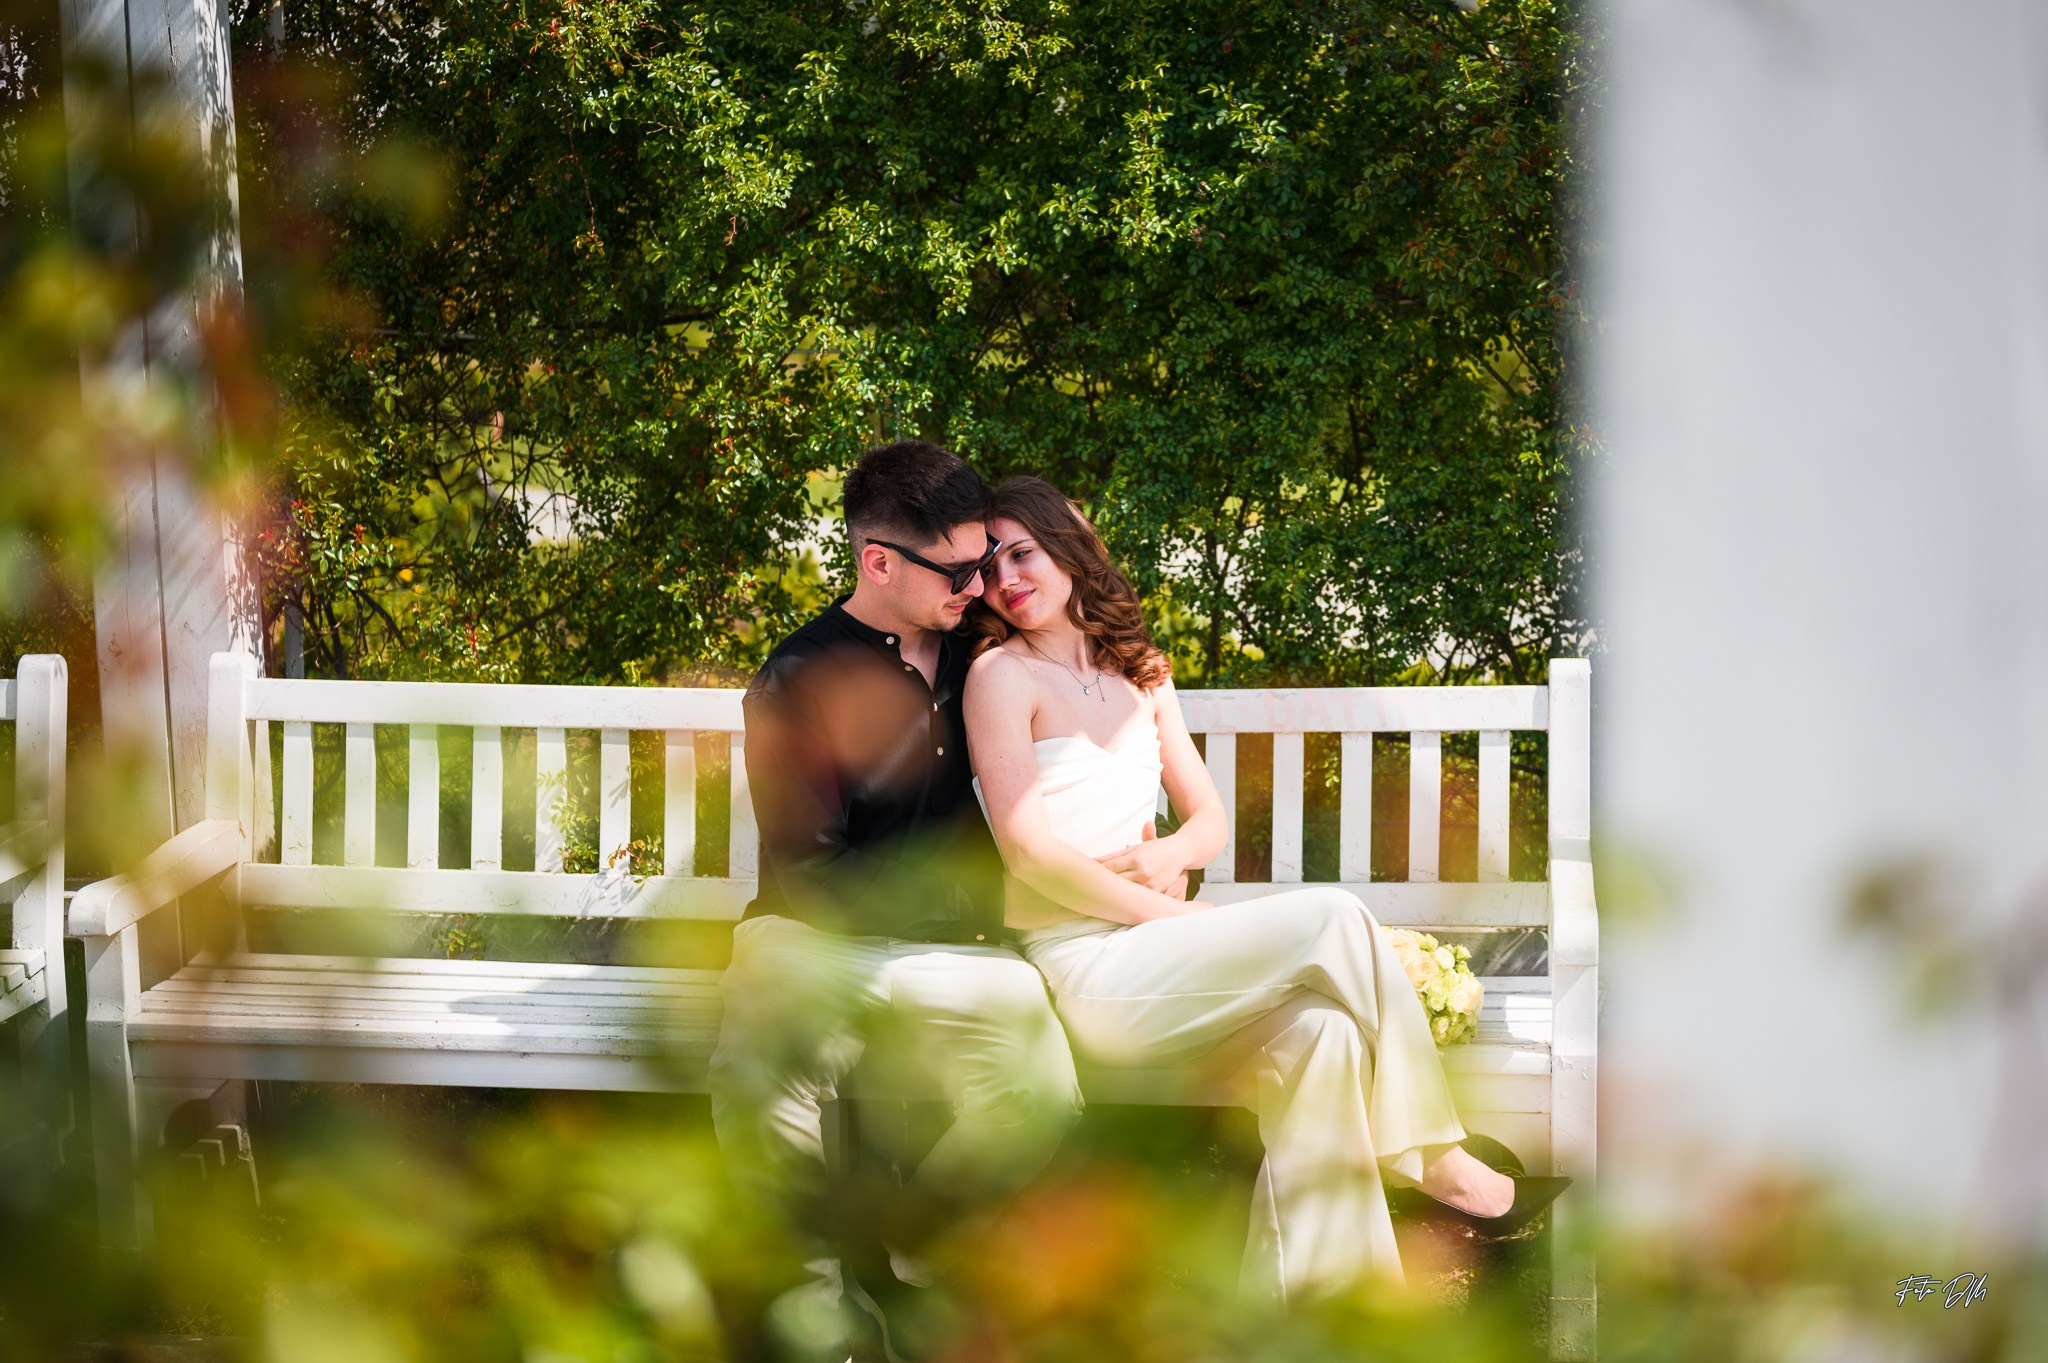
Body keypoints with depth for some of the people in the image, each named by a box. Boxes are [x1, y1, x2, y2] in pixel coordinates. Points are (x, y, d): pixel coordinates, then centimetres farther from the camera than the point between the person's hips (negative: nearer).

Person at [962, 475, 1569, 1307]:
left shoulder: (1137, 676, 19)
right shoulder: (1002, 675, -1)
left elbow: (1209, 818, 19)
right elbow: (1026, 848, -10)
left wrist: (1171, 856, -6)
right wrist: (1174, 917, -13)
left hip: (1153, 956, 6)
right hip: (1080, 966, -6)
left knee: (1319, 1023, -23)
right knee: (1332, 921, -19)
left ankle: (1298, 1301, -24)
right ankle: (1436, 1166, -9)